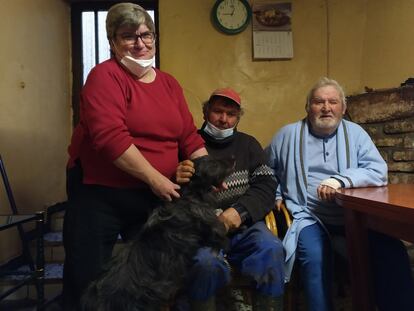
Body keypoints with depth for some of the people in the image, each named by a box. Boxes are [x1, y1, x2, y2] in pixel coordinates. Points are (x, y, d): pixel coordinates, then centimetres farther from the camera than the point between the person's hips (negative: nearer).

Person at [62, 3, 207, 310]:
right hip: (100, 193, -5)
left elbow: (189, 136, 8)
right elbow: (111, 136, -22)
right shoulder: (106, 75, -10)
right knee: (87, 280, 8)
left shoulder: (169, 82, 9)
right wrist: (155, 178, -20)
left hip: (154, 197, 6)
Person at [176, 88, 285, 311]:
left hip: (244, 225, 3)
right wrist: (176, 182, -21)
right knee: (206, 261, -31)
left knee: (271, 250, -25)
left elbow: (266, 186, 6)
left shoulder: (248, 144, 17)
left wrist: (240, 211, -11)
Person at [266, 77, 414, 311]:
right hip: (309, 217, -1)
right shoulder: (288, 134, 9)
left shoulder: (355, 133, 9)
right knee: (315, 255, -31)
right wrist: (275, 195, 3)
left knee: (392, 249, -22)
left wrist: (340, 180, -19)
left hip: (354, 215, 2)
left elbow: (379, 172, -3)